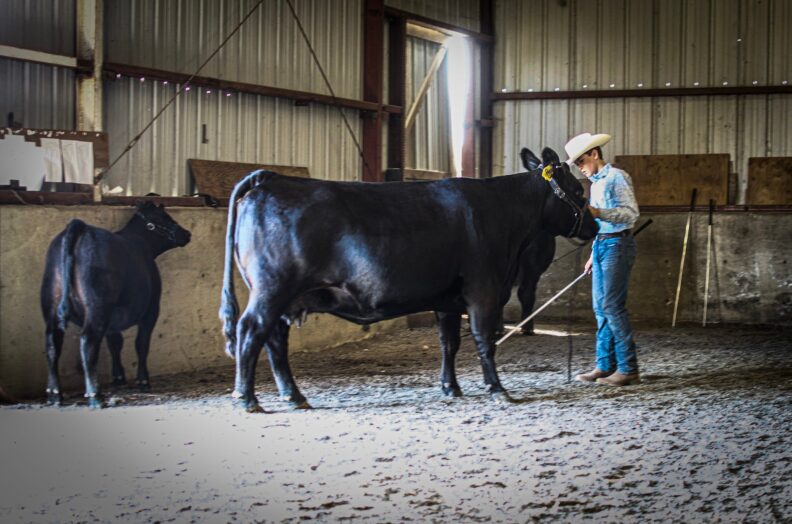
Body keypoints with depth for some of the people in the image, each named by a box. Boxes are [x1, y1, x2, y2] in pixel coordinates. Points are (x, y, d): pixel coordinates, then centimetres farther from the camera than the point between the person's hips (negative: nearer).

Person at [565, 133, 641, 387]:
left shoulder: (617, 177, -9)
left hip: (617, 245, -9)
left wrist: (599, 213, -29)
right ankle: (605, 365, 12)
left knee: (613, 306, -12)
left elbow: (631, 213, -18)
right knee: (600, 308, 8)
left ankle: (628, 368, -9)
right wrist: (593, 256, 23)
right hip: (600, 245, 9)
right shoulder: (595, 183, 19)